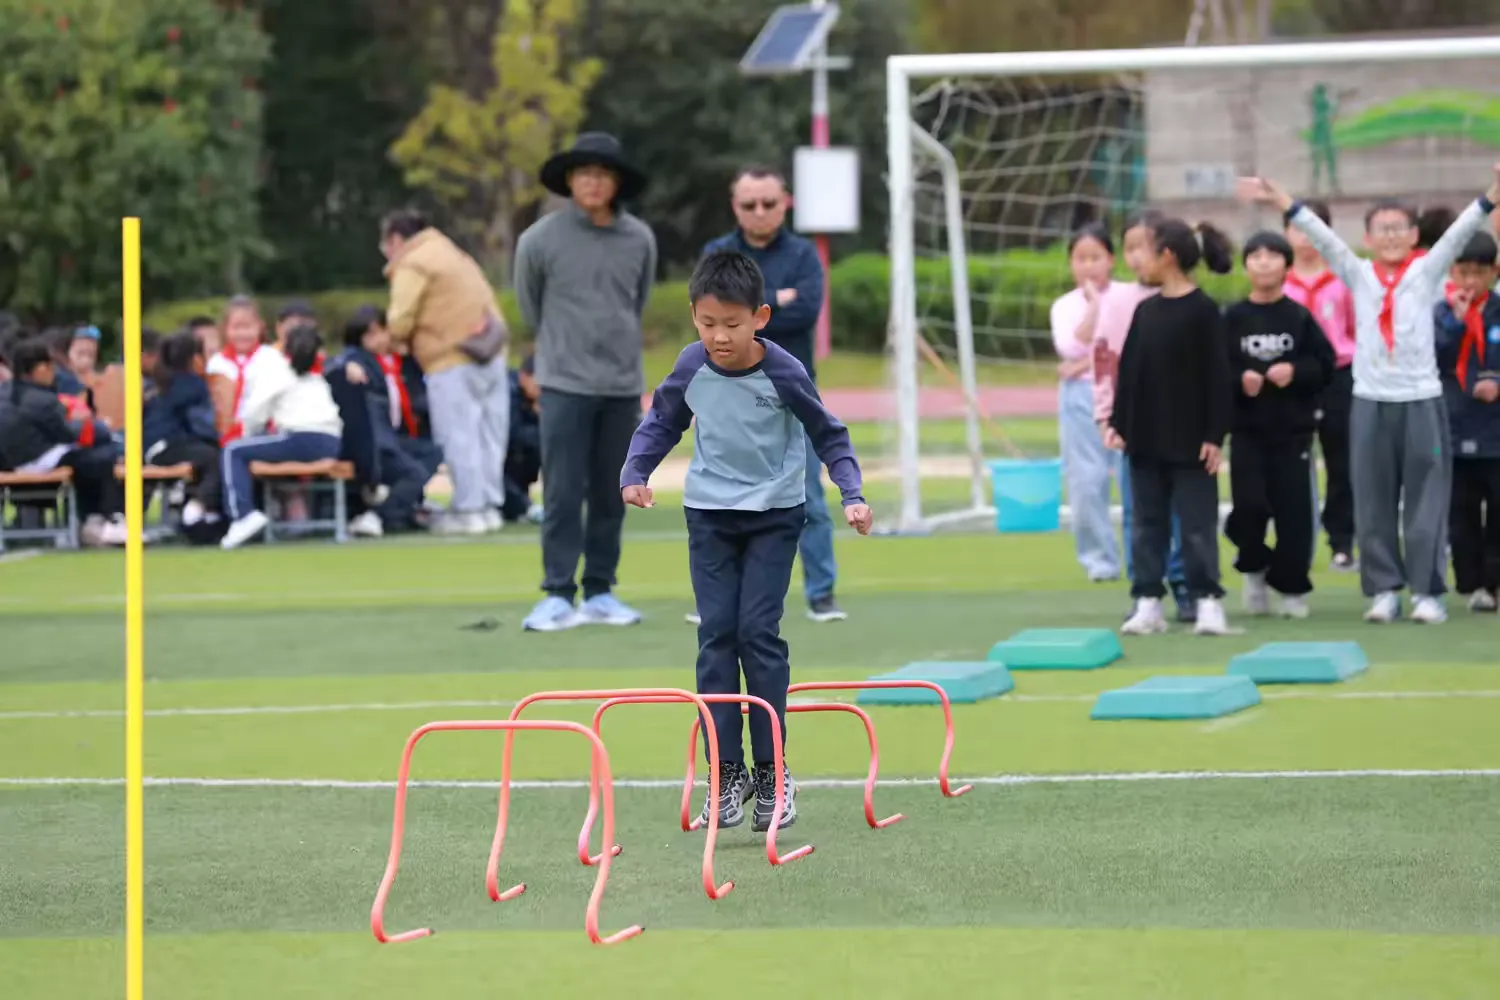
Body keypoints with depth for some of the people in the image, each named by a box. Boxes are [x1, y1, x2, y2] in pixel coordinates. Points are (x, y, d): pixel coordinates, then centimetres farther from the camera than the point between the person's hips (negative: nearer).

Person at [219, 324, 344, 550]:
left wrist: (249, 435, 17)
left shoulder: (277, 369, 9)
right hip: (330, 446, 7)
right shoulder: (318, 380, 31)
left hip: (300, 440, -7)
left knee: (233, 451, 2)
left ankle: (244, 514, -19)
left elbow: (257, 407, 0)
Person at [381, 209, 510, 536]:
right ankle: (490, 505, 13)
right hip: (490, 353, 9)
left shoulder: (412, 266, -4)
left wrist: (394, 337, 10)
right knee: (488, 434, 10)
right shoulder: (450, 252, 24)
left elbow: (400, 324, -12)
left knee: (459, 437, -5)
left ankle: (469, 509, -4)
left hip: (453, 362, -9)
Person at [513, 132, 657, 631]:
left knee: (611, 495, 7)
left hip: (623, 386, 3)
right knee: (563, 494, -5)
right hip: (565, 384, -3)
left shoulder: (639, 240, 2)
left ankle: (600, 592, 15)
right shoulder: (540, 239, -7)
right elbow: (530, 307, 7)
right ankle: (558, 595, -2)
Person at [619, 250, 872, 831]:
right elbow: (662, 423, 8)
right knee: (716, 635, -2)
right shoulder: (691, 367, -9)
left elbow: (828, 434, -4)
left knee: (758, 631, -9)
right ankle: (726, 773, 1)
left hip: (774, 515, -3)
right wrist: (635, 474, -6)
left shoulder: (784, 373, -17)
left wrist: (852, 494, -14)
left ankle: (771, 773, 0)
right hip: (708, 515, 3)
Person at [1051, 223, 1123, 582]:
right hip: (1081, 396, 1)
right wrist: (1093, 304, -9)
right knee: (1086, 481, -3)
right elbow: (1071, 347, -9)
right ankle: (1100, 558, 6)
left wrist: (1087, 363, -9)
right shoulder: (1065, 306, 8)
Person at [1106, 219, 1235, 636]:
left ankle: (1206, 600, 4)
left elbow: (1217, 377, -10)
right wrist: (1119, 423, 6)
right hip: (1146, 438, 6)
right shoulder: (1145, 310, 10)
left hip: (1189, 439, -6)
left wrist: (1214, 434, -13)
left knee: (1197, 522, -1)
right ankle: (1148, 602, 13)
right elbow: (1128, 370, 12)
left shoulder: (1203, 311, -9)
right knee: (1147, 522, 8)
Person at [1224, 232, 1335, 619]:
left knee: (1294, 511, -1)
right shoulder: (1232, 319, 2)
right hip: (1246, 429, 0)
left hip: (1293, 428, 0)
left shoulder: (1300, 318, 3)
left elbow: (1325, 366, 1)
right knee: (1249, 506, -10)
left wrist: (1295, 373, -15)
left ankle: (1292, 587, 12)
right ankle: (1255, 567, 17)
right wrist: (1239, 381, -19)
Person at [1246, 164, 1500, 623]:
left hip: (1422, 400, -2)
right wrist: (1282, 202, -14)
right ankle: (1384, 589, 11)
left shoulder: (1427, 271, 2)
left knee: (1426, 500, 0)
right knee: (1374, 504, 4)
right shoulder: (1358, 275, 6)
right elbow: (1322, 236, -3)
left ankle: (1428, 591, 4)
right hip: (1370, 401, 2)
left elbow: (1459, 233, -11)